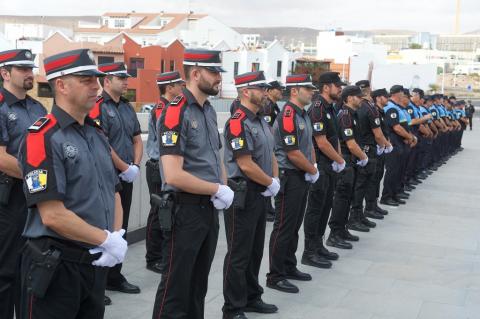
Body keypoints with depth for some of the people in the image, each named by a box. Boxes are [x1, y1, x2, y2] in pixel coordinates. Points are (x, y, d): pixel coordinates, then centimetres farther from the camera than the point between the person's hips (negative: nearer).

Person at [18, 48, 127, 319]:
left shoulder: (97, 134, 10)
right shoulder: (43, 138, -15)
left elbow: (114, 193, 13)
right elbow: (52, 215, -21)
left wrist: (118, 237, -4)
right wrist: (107, 241, -15)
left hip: (97, 263, 8)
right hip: (55, 266, -8)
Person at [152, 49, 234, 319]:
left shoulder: (209, 110, 10)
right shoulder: (176, 114, -17)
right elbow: (174, 176, -25)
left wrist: (225, 190, 0)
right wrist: (219, 190, -16)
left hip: (210, 208, 8)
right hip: (186, 209, -8)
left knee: (199, 282, 19)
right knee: (176, 285, 2)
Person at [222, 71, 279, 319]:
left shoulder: (261, 120, 12)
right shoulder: (238, 123, -17)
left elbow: (271, 154, 16)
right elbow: (246, 165, -22)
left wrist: (275, 181, 0)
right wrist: (271, 184, -10)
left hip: (261, 195, 9)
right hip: (243, 196, -9)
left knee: (255, 250, 18)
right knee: (239, 254, 0)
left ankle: (251, 297, 32)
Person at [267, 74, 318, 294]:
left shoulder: (303, 114, 12)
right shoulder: (287, 116, -19)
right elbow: (293, 153, -22)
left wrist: (313, 166, 4)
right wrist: (312, 171, -10)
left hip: (302, 177, 10)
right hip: (289, 178, -10)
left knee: (294, 226, 17)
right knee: (283, 228, -3)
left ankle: (289, 267, 28)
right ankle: (275, 276, 4)